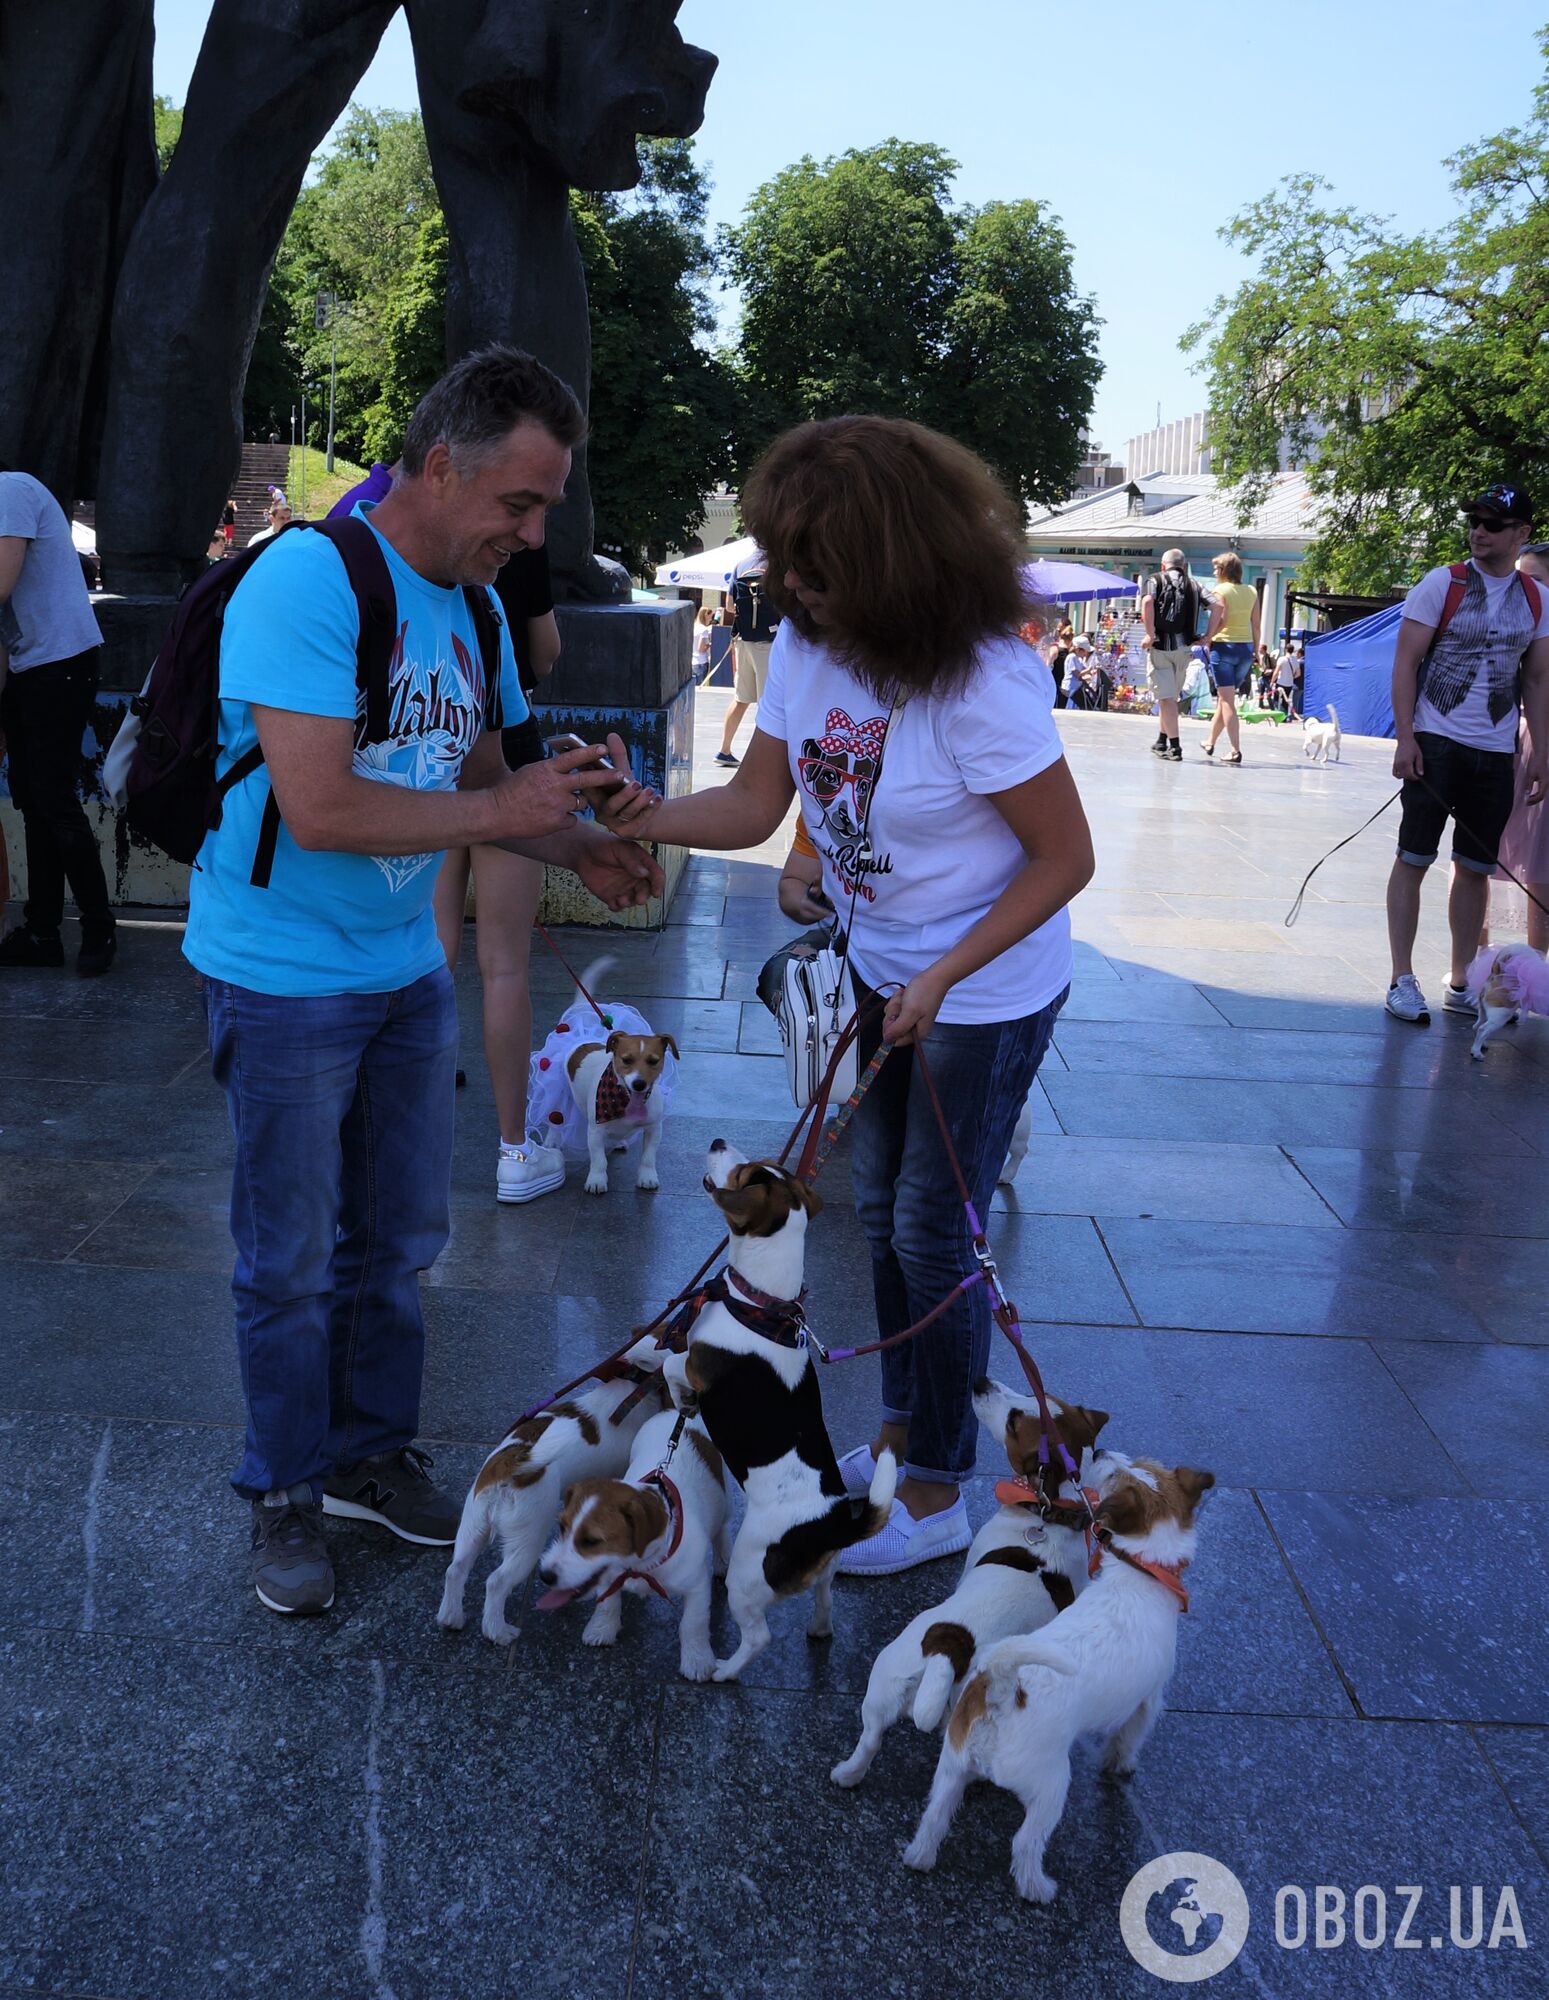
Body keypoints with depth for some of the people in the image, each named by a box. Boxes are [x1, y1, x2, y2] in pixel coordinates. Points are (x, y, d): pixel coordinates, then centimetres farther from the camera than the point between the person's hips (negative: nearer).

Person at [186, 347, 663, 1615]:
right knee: (291, 1261, 7)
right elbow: (320, 809, -28)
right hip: (284, 978, -7)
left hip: (407, 968, 7)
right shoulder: (308, 581, -21)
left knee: (397, 1240, 17)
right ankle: (286, 1495, 27)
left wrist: (578, 845, -4)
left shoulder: (473, 602, 4)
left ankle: (371, 1455, 35)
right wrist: (499, 811, -22)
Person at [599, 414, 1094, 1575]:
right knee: (882, 1208, 17)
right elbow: (757, 804, -6)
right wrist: (644, 819, -24)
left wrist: (944, 978, -24)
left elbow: (1066, 859, -21)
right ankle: (902, 1433, 39)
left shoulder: (981, 680, -29)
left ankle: (938, 1497, 21)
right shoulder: (805, 641, -9)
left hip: (986, 990, -7)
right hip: (881, 969, 7)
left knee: (933, 1232, 2)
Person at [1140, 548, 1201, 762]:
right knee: (1170, 696, 18)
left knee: (1166, 698, -2)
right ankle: (1161, 742, 26)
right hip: (1183, 647, 3)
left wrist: (1150, 634, -15)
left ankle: (1174, 747, -7)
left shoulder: (1156, 581, 5)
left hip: (1161, 645, -3)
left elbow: (1147, 601, -16)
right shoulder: (1193, 585, 14)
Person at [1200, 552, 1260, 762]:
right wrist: (1255, 651, 15)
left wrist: (1206, 640, -6)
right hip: (1246, 648, 5)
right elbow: (1256, 625, 9)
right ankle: (1210, 741, 31)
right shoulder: (1251, 591, 9)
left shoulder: (1220, 591, -7)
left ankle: (1236, 750, -11)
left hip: (1223, 646, -5)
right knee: (1224, 698, 19)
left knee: (1227, 701, -4)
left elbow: (1219, 621, -19)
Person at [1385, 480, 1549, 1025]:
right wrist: (1405, 737, -13)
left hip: (1497, 753, 4)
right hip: (1436, 742, -4)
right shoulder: (1441, 583, -3)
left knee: (1476, 867, 7)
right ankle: (1402, 981, 3)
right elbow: (1406, 661, -5)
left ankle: (1461, 983, 16)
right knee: (1414, 859, -4)